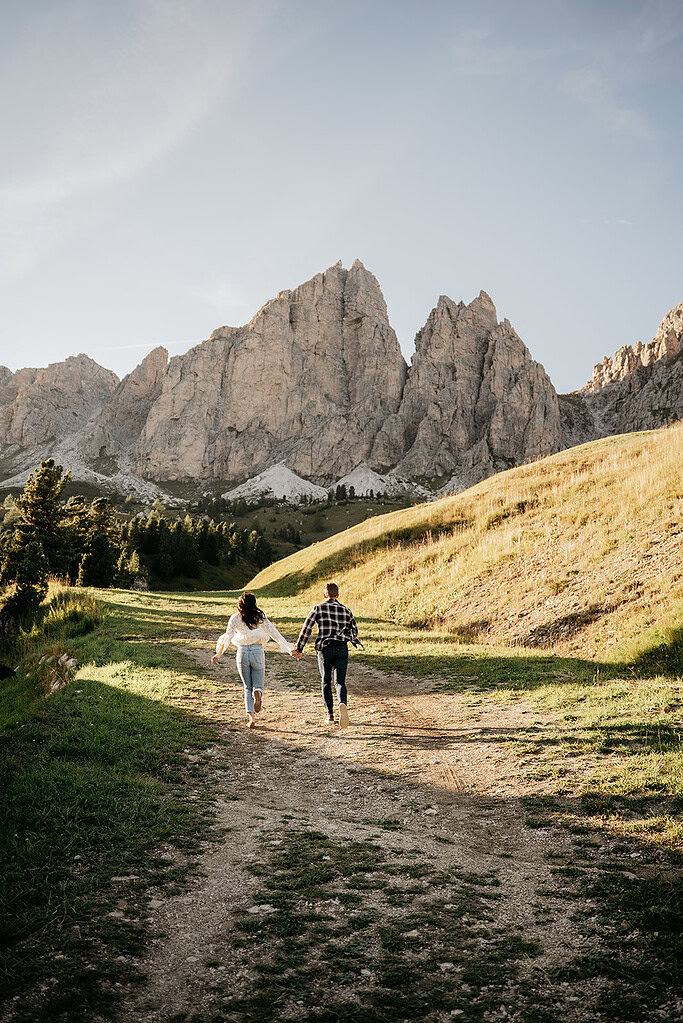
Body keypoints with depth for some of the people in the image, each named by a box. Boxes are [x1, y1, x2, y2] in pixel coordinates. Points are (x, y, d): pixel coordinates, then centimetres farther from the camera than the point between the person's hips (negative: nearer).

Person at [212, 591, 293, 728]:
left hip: (242, 652, 0)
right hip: (257, 652, 0)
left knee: (247, 687, 12)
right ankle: (258, 693, -28)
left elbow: (227, 637, -2)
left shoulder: (236, 618, 1)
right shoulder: (260, 617, 2)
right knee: (258, 684, 9)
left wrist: (218, 654, 6)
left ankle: (251, 717, -2)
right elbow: (273, 632, 0)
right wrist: (287, 646, 3)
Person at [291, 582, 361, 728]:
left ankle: (330, 715, 14)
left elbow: (306, 629, -1)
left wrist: (299, 649, 5)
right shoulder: (345, 610, 10)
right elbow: (354, 630, 18)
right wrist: (356, 642, 40)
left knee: (326, 682, 15)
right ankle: (342, 704, -31)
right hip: (342, 649, 1)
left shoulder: (318, 609, 2)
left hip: (324, 649, -1)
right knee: (340, 681, 0)